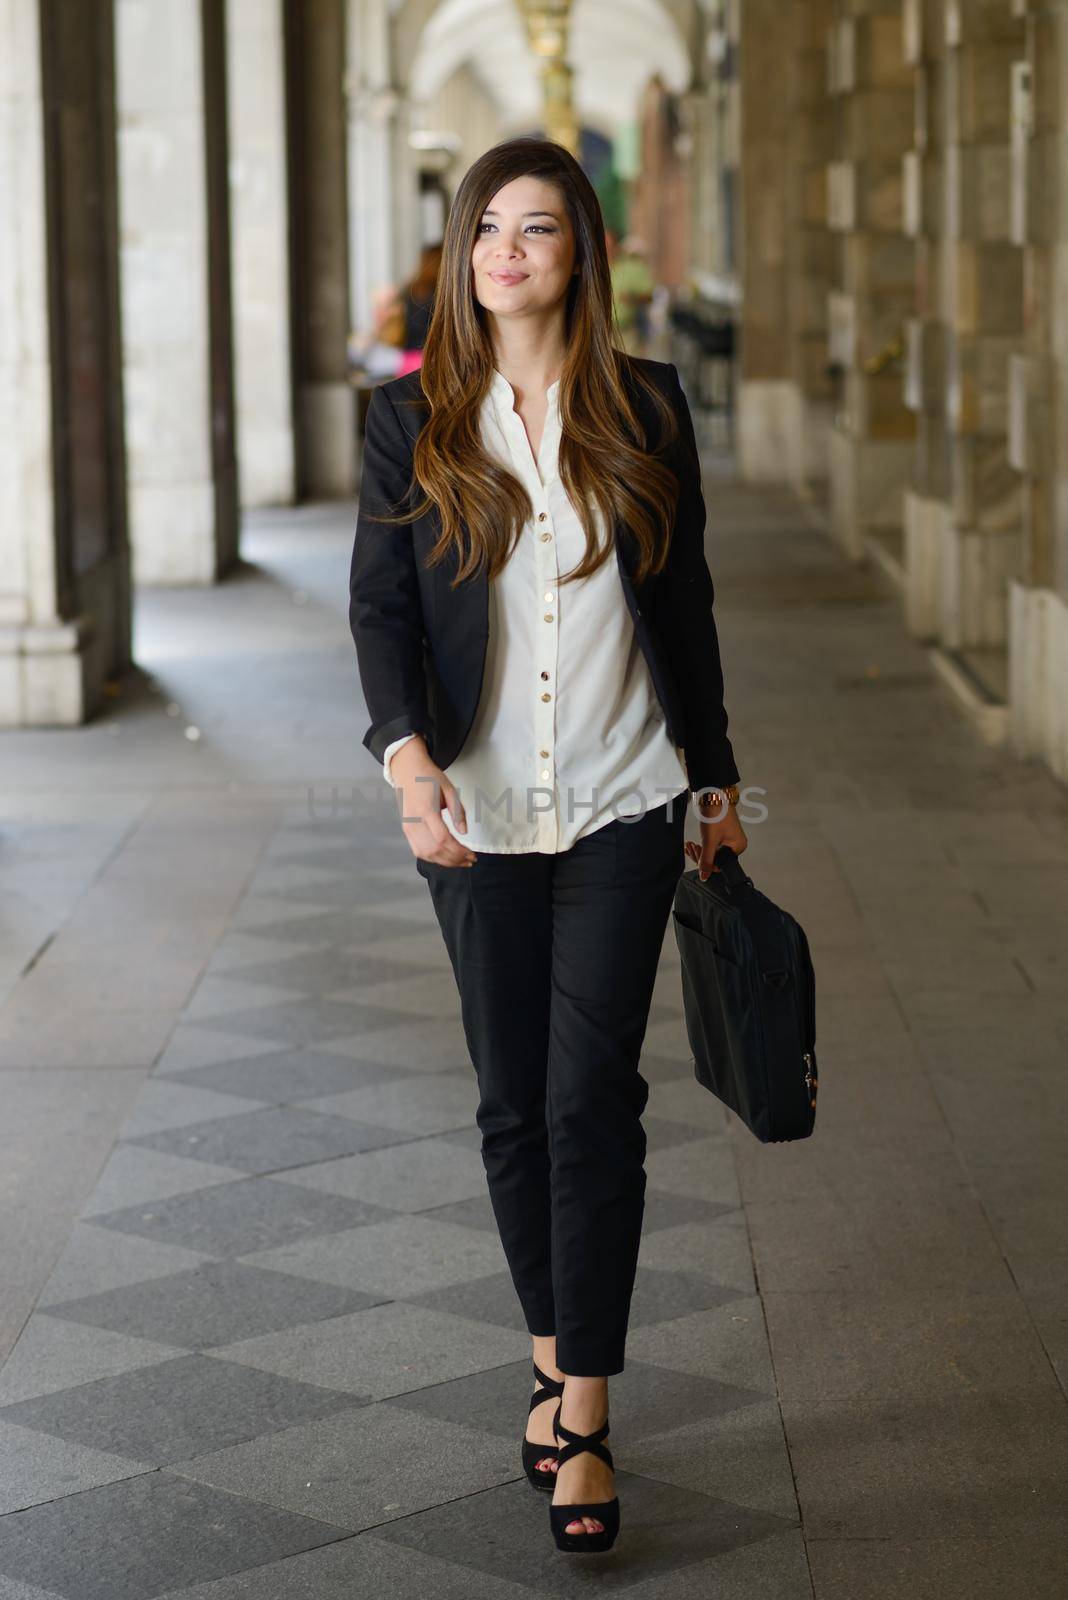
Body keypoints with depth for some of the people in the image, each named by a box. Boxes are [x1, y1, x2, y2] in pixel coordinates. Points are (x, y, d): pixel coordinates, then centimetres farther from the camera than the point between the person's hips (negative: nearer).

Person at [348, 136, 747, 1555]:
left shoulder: (646, 408, 3)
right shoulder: (412, 420, 2)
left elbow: (685, 603, 10)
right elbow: (379, 604, -4)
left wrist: (715, 778, 13)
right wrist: (408, 752, -21)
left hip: (623, 809, -1)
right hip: (478, 814, 1)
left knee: (593, 1102, -7)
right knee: (513, 1105, 10)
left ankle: (585, 1424, -3)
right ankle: (553, 1359, 28)